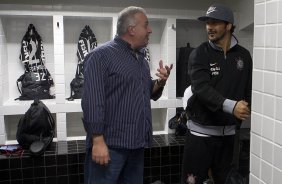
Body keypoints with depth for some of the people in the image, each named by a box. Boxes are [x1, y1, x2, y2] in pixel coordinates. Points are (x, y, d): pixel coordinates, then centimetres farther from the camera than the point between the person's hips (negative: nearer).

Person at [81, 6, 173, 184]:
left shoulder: (141, 59, 15)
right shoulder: (102, 55, -9)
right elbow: (93, 101, -16)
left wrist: (160, 83, 1)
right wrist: (98, 141, -21)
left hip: (136, 144, 8)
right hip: (110, 144, -8)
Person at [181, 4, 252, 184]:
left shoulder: (244, 55, 4)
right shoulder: (199, 54, -6)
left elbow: (249, 89, 11)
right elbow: (201, 88, -21)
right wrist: (231, 106, -34)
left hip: (229, 131, 3)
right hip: (202, 130, -3)